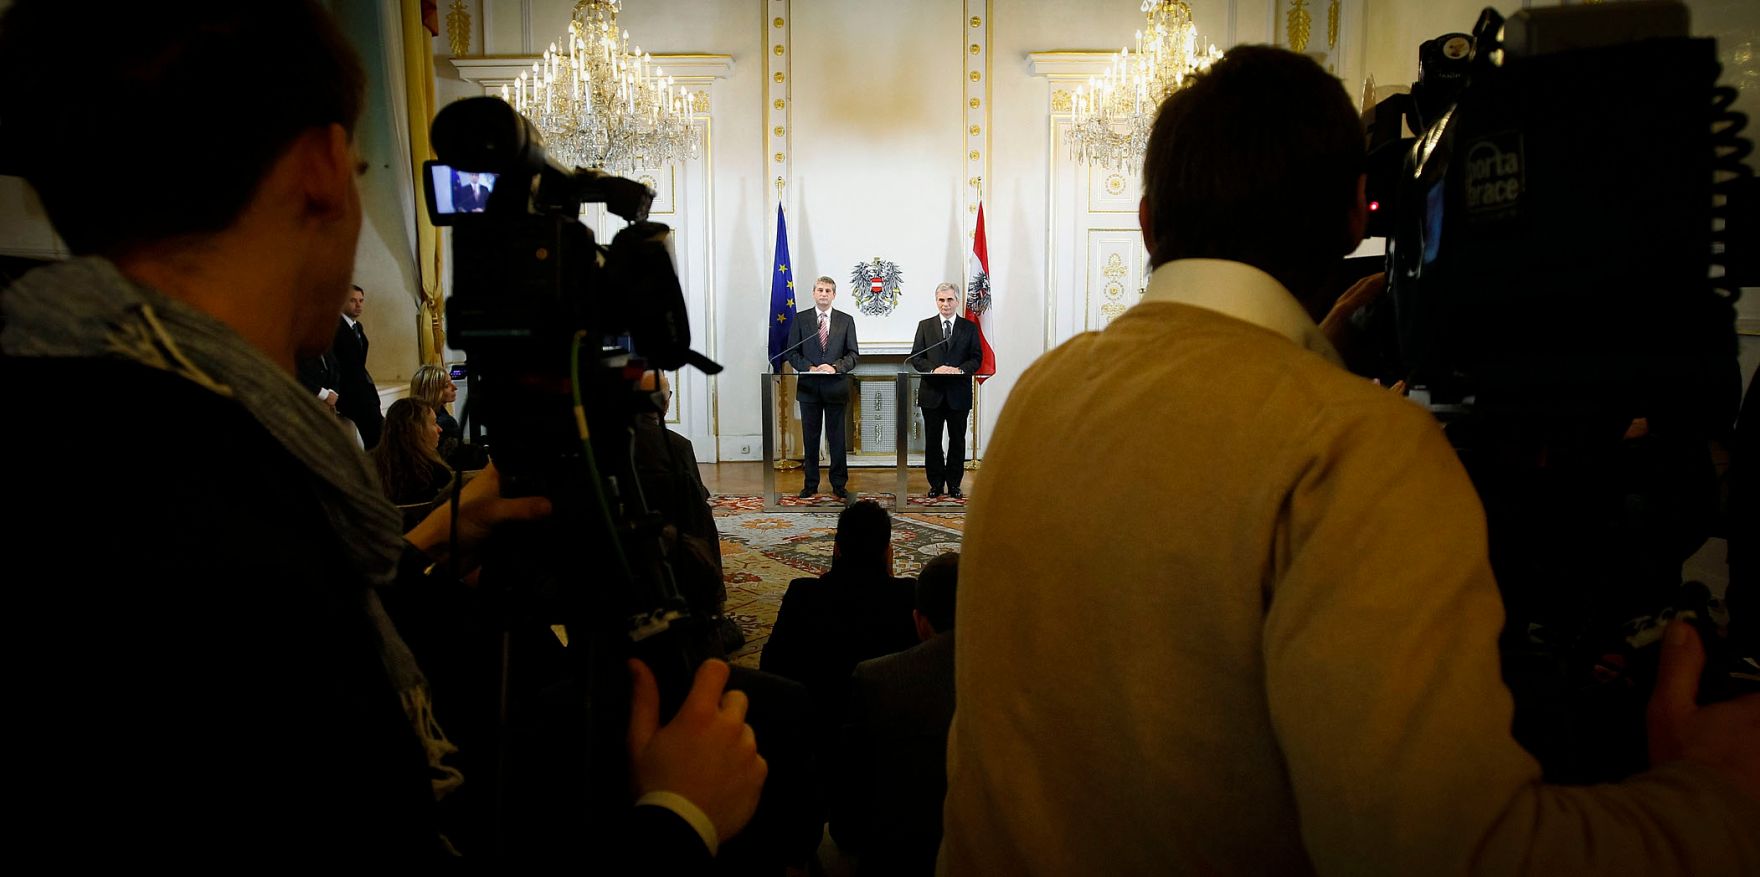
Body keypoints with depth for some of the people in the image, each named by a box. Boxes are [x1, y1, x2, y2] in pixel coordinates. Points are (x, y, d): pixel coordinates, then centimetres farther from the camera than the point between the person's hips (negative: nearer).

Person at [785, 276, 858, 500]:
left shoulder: (846, 320, 7)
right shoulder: (800, 319, 7)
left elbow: (852, 355, 3)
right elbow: (792, 353, 4)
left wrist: (835, 367, -14)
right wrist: (809, 368, -13)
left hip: (836, 387, 0)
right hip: (808, 387, 0)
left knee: (837, 437, 3)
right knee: (810, 438, 6)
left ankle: (839, 484, 11)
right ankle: (810, 483, 14)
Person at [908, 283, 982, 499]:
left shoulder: (969, 327, 6)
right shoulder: (925, 326, 7)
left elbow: (976, 357, 2)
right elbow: (916, 357, 1)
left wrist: (960, 370, -17)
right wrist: (933, 370, -16)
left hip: (959, 393, 0)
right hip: (932, 392, 0)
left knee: (957, 440, 6)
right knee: (932, 441, 5)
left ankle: (954, 484, 16)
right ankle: (936, 483, 15)